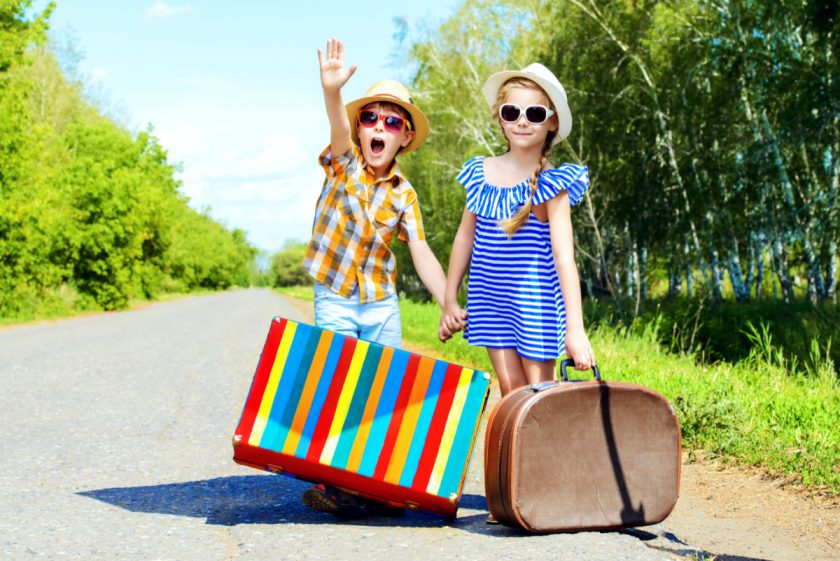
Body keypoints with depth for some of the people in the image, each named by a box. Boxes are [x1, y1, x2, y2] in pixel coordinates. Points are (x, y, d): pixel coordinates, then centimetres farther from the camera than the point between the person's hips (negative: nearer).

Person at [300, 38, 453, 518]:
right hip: (335, 302, -3)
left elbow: (422, 254, -2)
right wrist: (332, 91, -50)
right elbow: (339, 128, -28)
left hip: (383, 305, 3)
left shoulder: (404, 194, 2)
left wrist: (449, 304, -14)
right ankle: (335, 484, 4)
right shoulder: (343, 162, -5)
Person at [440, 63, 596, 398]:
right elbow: (465, 237, 11)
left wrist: (575, 329, -27)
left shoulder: (551, 183, -13)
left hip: (534, 301, -4)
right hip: (490, 299, 4)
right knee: (510, 392, 8)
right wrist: (449, 301, 14)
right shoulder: (480, 172, 2)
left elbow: (564, 255, -20)